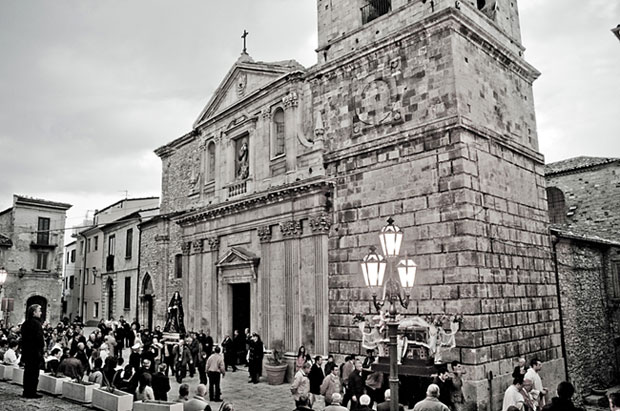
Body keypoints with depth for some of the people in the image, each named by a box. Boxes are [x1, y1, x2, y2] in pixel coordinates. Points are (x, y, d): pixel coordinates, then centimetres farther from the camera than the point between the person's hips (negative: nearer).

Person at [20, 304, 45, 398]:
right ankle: (31, 392, 4)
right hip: (35, 352, -9)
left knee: (27, 372, 15)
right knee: (34, 372, -1)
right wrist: (43, 345, -7)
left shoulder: (25, 323, 11)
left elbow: (24, 337, 16)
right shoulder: (36, 323, -18)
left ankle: (26, 391, 22)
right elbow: (39, 337, -22)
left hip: (26, 351, 9)